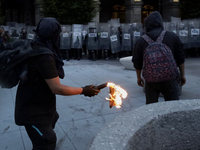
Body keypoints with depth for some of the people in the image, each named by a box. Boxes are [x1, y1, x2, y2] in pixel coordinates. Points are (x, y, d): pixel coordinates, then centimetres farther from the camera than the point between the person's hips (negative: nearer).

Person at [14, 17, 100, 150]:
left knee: (52, 117, 35)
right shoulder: (44, 56, -31)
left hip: (38, 102, 11)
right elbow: (57, 88, -30)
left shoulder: (36, 47, -1)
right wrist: (83, 90, -20)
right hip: (33, 109, -11)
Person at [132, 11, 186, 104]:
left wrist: (139, 77, 18)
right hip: (170, 79, 0)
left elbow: (137, 63, 4)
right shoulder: (172, 37, -3)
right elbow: (180, 59, 2)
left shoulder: (140, 41, -3)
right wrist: (182, 75, 13)